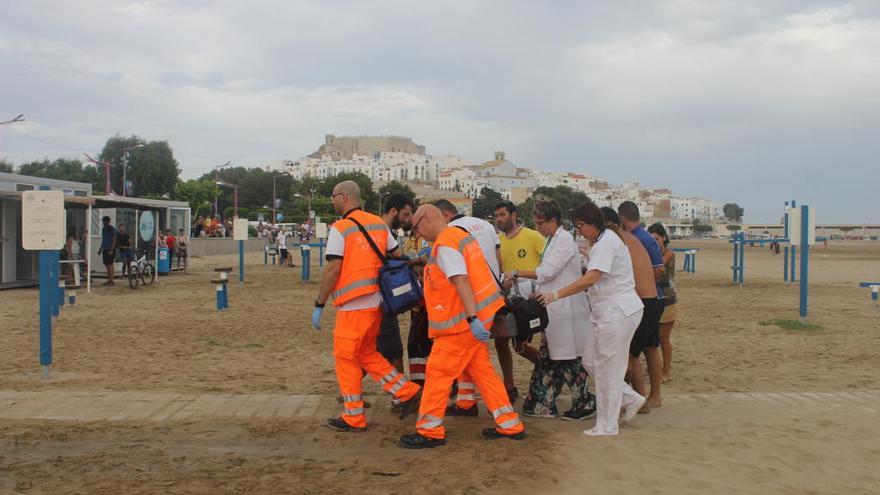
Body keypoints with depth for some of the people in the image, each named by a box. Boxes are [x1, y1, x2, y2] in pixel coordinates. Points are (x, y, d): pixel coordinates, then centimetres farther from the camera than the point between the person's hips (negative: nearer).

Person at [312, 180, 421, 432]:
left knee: (346, 358, 5)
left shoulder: (341, 228, -11)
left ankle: (354, 418, 12)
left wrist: (319, 305, -10)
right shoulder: (379, 223, 10)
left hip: (353, 305, -7)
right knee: (367, 354, 21)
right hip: (376, 301, 7)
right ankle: (408, 393, 15)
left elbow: (333, 269, -16)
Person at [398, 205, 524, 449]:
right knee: (481, 371, 14)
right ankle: (510, 425, 18)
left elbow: (461, 282, -25)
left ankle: (430, 431, 6)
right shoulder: (461, 235, 14)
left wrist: (472, 319, -30)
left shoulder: (445, 245, -16)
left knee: (438, 373, -2)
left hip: (462, 322, -10)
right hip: (479, 317, 10)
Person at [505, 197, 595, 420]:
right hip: (554, 310, 10)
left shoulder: (564, 239, -13)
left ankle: (584, 404, 9)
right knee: (548, 357, 12)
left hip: (567, 310, -10)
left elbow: (547, 272, -17)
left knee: (569, 359, -2)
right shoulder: (552, 240, 16)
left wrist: (518, 274, -8)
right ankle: (543, 405, 18)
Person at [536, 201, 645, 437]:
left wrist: (556, 295, -25)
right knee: (590, 361, 11)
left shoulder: (607, 241, -16)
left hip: (618, 311, -10)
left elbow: (591, 278, -25)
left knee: (607, 367, -2)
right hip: (604, 311, 10)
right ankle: (630, 399, 21)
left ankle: (606, 426, 9)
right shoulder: (599, 242, 16)